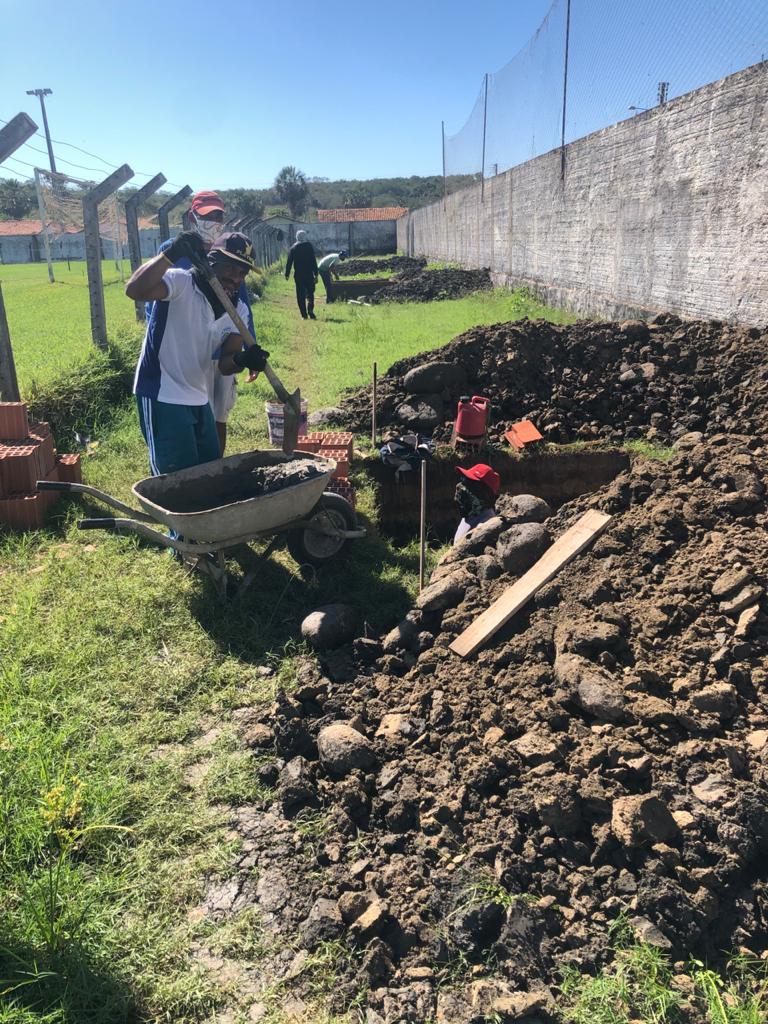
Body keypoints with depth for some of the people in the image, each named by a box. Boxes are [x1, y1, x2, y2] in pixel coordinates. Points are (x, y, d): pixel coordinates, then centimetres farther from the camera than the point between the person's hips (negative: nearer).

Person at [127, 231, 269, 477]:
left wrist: (242, 360, -26)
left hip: (199, 399, 8)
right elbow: (134, 290, -33)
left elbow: (225, 364, -4)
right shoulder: (181, 283, -14)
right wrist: (171, 255, -39)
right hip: (162, 398, -8)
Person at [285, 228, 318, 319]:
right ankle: (310, 311, -15)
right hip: (309, 274, -1)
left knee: (300, 295, 6)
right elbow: (314, 261, -4)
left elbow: (289, 262, 4)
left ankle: (304, 315, 3)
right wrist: (316, 274, -3)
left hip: (298, 275, 1)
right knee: (310, 293, 7)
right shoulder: (309, 246, -2)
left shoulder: (293, 248, 3)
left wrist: (287, 274, 12)